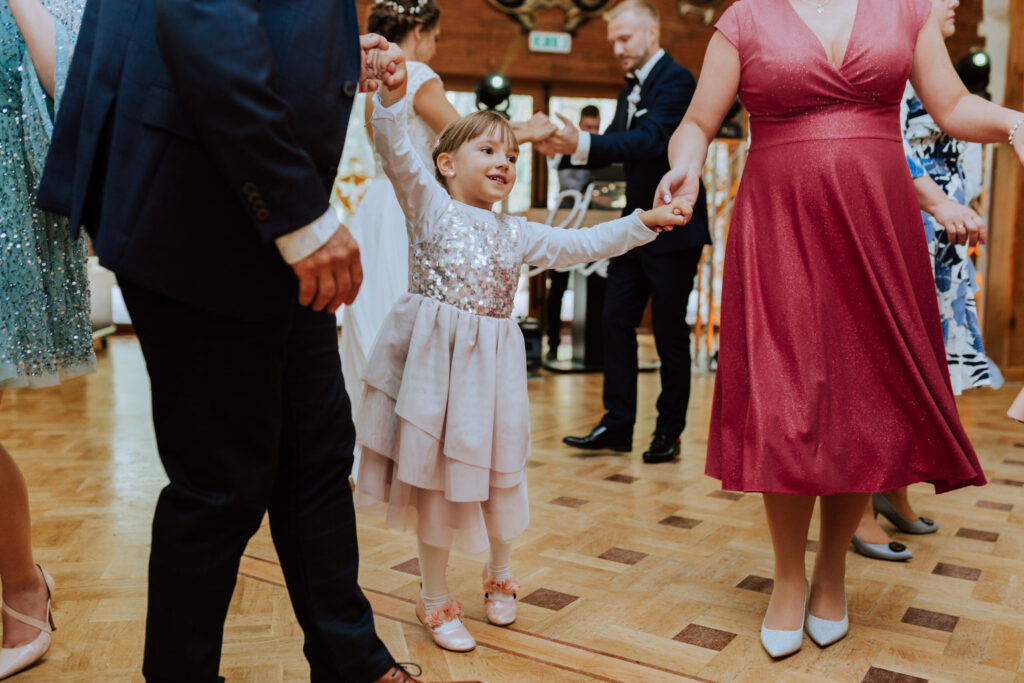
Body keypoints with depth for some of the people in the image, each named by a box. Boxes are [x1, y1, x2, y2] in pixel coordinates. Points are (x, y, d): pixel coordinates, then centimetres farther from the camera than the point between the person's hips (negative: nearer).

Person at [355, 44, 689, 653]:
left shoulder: (517, 234, 13)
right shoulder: (430, 205, 0)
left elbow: (581, 245, 12)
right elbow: (398, 153, -15)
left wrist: (642, 223, 5)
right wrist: (395, 92, -31)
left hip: (491, 361, 4)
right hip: (432, 356, -4)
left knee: (497, 471, 11)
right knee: (434, 473, 5)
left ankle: (500, 574, 38)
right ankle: (436, 598, 23)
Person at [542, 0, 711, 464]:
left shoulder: (676, 80, -12)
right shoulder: (630, 91, 15)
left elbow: (652, 140, -27)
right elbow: (615, 151, 13)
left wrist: (582, 142, -35)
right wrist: (567, 147, -5)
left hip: (672, 231, -8)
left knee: (669, 332, 1)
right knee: (616, 322, 5)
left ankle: (669, 434, 14)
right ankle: (617, 427, 13)